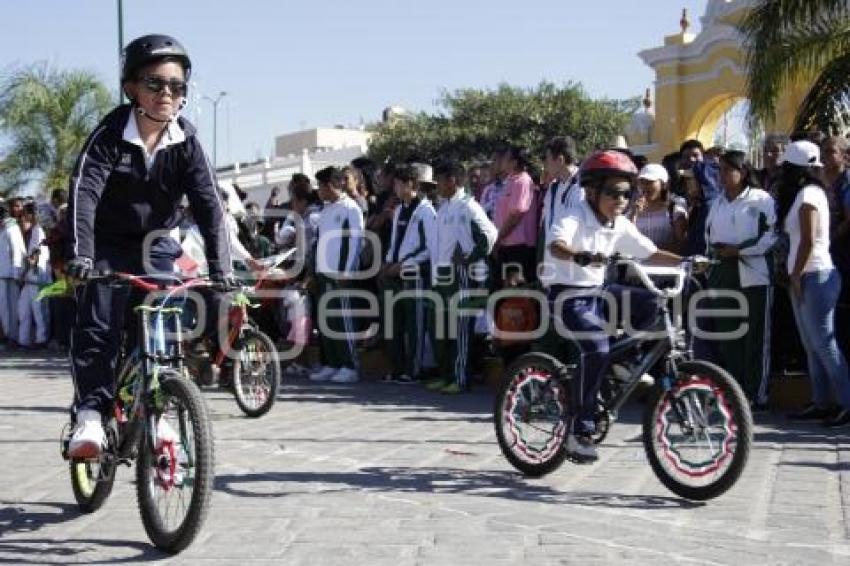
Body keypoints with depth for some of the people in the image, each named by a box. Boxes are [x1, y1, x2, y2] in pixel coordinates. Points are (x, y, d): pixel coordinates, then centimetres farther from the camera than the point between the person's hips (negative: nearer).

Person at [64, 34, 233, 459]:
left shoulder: (185, 141, -11)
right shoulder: (111, 132, -18)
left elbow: (208, 203, -16)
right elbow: (84, 191, -28)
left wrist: (220, 266, -26)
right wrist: (79, 254, -42)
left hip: (156, 245, 2)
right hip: (108, 245, -2)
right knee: (99, 325, -16)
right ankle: (90, 413, -11)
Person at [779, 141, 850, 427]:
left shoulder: (808, 195, -12)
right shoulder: (809, 192, 16)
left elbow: (808, 241, -17)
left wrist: (796, 276, -13)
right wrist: (795, 275, 15)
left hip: (815, 276, -10)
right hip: (808, 276, 10)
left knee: (823, 343, -8)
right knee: (812, 344, 11)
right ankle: (820, 403, 15)